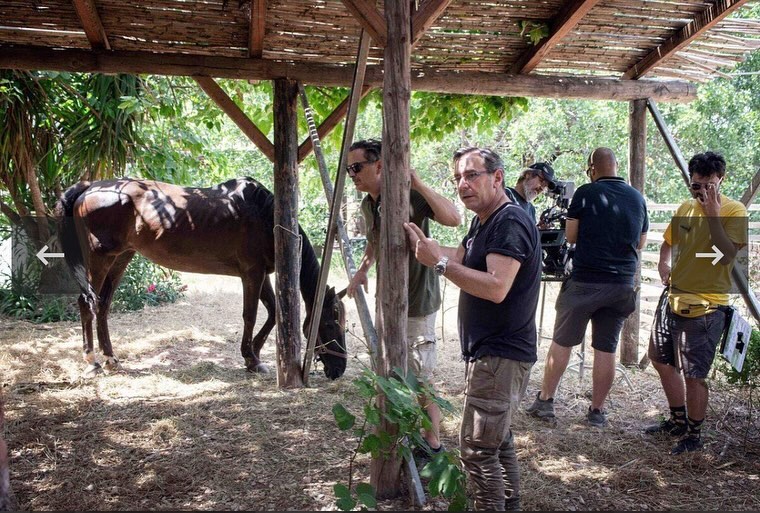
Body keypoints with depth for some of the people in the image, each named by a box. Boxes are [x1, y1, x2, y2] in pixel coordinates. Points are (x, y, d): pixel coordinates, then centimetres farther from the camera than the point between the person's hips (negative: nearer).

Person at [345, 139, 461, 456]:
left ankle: (433, 445, 15)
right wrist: (362, 269, 11)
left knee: (420, 378, -1)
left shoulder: (408, 195, -21)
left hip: (416, 302, -9)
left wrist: (418, 184, -39)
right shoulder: (368, 204, 6)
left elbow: (453, 219, -37)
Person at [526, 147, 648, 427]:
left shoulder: (586, 193, -6)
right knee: (606, 349, 8)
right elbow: (641, 242, 16)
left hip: (585, 281, -4)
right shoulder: (638, 198, 7)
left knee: (562, 342, 7)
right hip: (622, 284, 4)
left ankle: (545, 401, 14)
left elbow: (571, 237, -1)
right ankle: (597, 410, 15)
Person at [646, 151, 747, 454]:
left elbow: (727, 255, -23)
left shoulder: (734, 211, -11)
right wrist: (663, 264, 4)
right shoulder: (685, 208, 8)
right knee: (661, 360, 18)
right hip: (675, 300, 8)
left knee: (694, 375, -3)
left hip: (705, 307, -8)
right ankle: (678, 421, 36)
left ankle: (694, 436, 17)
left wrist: (713, 215, -28)